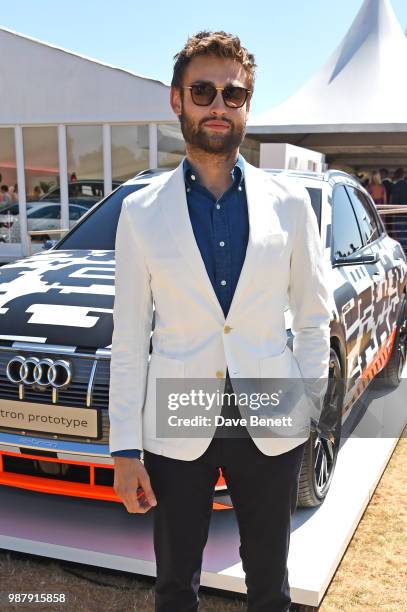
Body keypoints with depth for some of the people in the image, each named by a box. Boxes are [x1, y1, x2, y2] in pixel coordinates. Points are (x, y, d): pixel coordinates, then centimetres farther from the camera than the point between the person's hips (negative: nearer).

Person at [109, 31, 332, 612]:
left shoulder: (289, 201, -2)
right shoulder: (141, 211, -4)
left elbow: (314, 313, 6)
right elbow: (129, 339, -3)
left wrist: (307, 405, 1)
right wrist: (125, 449, -4)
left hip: (272, 427, 1)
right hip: (176, 430, 0)